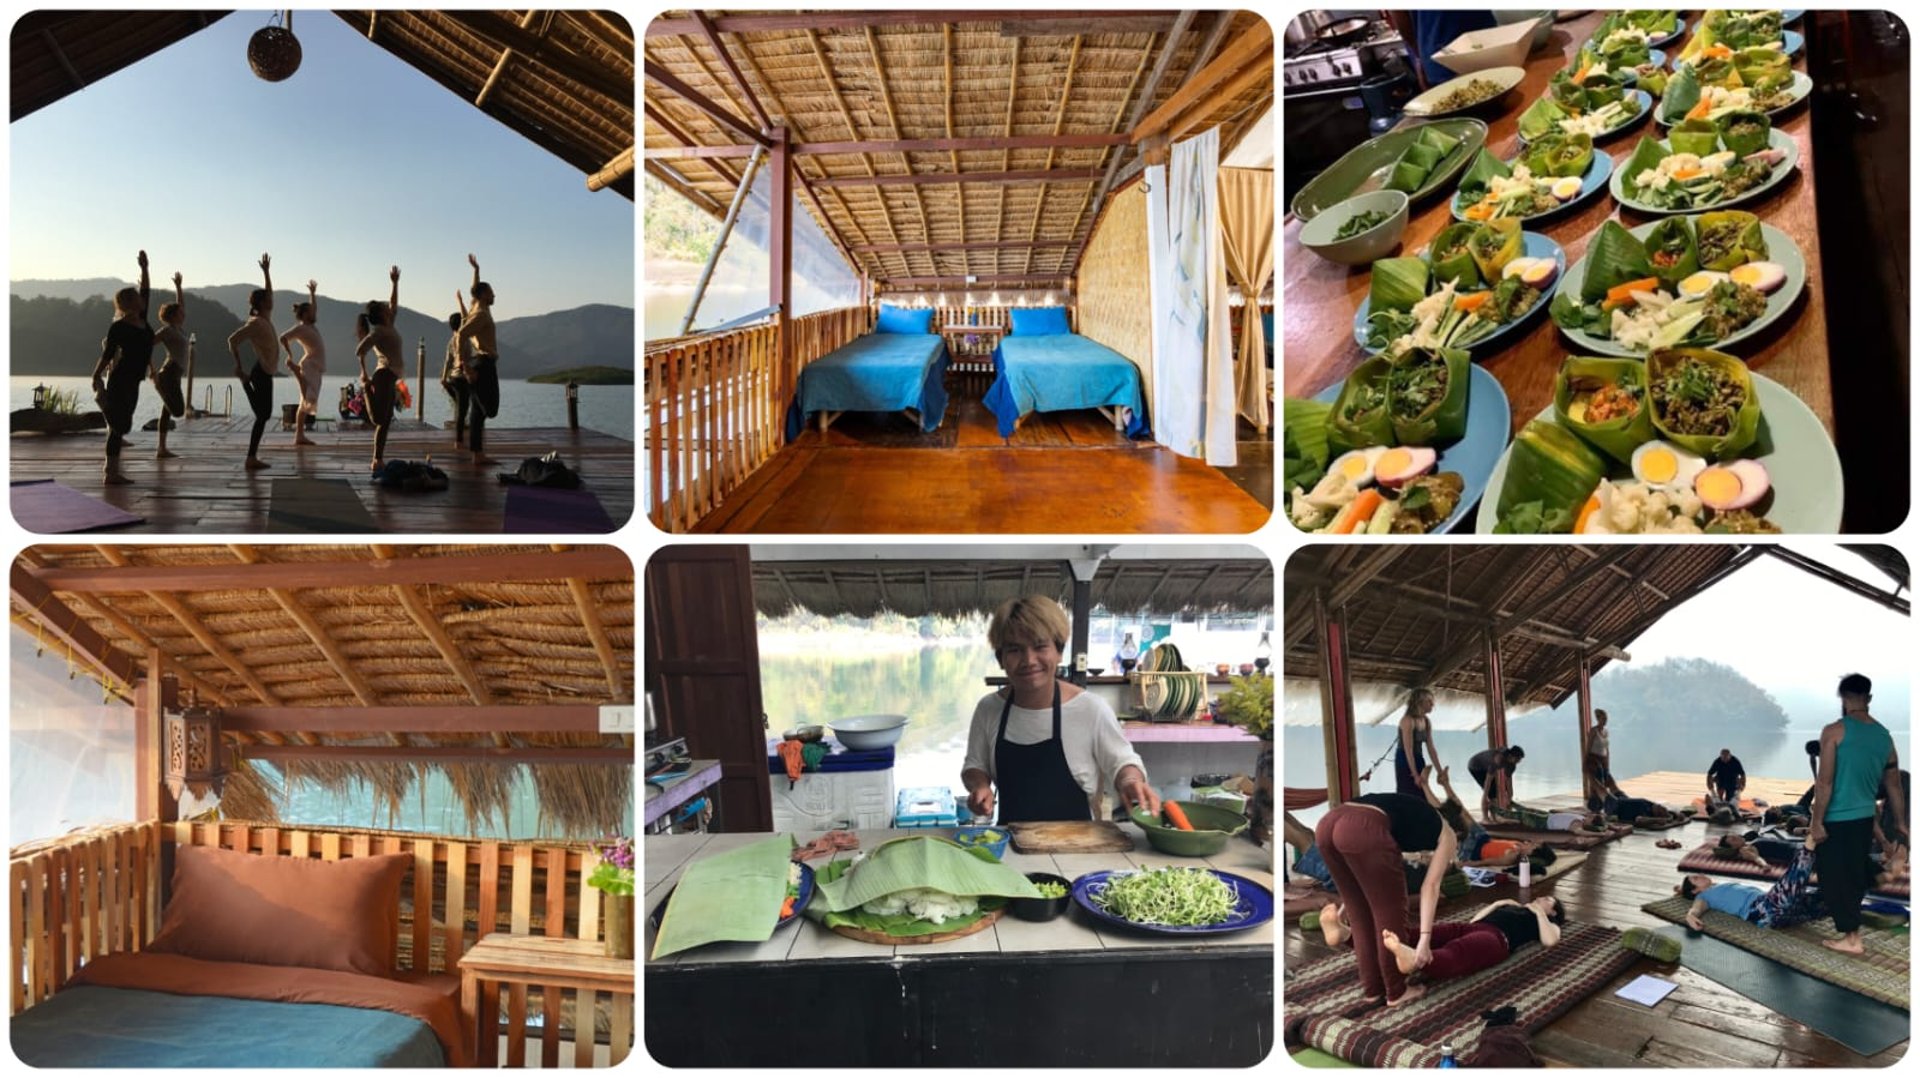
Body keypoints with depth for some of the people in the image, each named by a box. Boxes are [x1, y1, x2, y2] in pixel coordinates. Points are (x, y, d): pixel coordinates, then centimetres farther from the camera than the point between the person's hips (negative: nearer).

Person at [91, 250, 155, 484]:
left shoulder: (142, 319, 10)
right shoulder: (119, 326, -10)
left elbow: (146, 290, 19)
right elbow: (107, 354, -11)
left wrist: (144, 268, 15)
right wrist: (96, 377, -11)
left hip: (133, 381, 8)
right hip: (120, 380, -8)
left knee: (121, 425, 11)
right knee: (118, 425, -9)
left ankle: (112, 470, 16)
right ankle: (111, 471, -8)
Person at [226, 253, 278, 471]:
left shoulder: (265, 318, 11)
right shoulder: (255, 323, -16)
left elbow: (269, 293, 28)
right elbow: (232, 341, -22)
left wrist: (266, 272, 31)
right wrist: (238, 366, -20)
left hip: (266, 372, 11)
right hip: (262, 373, -11)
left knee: (263, 414, 16)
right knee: (262, 415, -9)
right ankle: (251, 458, -9)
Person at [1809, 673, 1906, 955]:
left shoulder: (1835, 731, -14)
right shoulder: (1884, 736, 4)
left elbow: (1825, 782, -17)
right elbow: (1894, 786, 13)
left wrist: (1817, 822, -12)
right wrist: (1900, 823, 23)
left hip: (1836, 819, -6)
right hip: (1865, 817, 6)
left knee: (1834, 877, 2)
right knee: (1855, 875, 18)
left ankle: (1852, 938, 3)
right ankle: (1849, 925, 30)